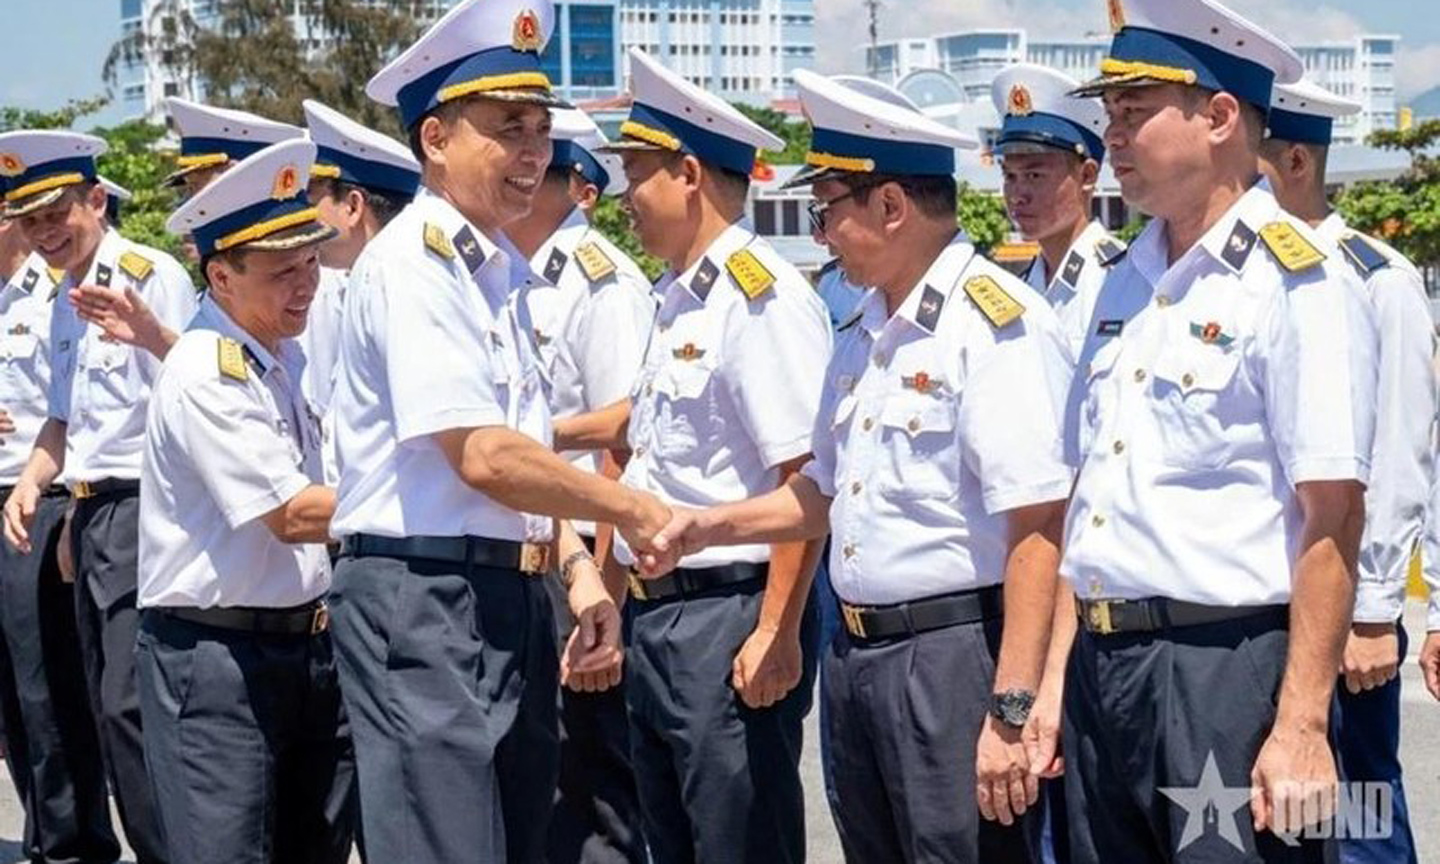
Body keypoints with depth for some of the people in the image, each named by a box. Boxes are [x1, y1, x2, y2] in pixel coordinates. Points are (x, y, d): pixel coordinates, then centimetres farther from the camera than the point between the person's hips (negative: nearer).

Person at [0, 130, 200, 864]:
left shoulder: (153, 275, -9)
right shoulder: (65, 301, 16)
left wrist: (152, 335, -36)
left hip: (143, 506, -9)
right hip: (91, 513, 9)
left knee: (130, 701, -13)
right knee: (108, 705, 11)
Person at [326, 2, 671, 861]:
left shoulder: (506, 270, 15)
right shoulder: (413, 261, -13)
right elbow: (484, 458, -21)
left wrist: (581, 572, 6)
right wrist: (632, 510, -9)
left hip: (512, 595, 9)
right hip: (423, 599, -9)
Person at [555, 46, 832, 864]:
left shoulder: (762, 296, -16)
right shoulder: (681, 300, 12)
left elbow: (806, 480, -21)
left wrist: (776, 633, -23)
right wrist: (553, 431, 37)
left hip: (729, 619, -9)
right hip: (659, 618, 9)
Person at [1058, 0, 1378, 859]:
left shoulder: (1298, 284, -10)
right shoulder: (1127, 282, 13)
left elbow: (1332, 522, -15)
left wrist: (1301, 728, -19)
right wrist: (1052, 683, 14)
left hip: (1226, 672, -7)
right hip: (1102, 663, 8)